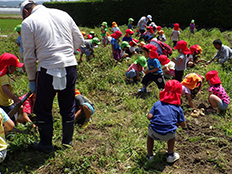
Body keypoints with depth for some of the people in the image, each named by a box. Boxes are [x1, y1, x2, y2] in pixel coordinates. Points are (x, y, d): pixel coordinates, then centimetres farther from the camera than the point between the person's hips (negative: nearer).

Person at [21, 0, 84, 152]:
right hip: (70, 65, 4)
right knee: (68, 107, 18)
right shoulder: (63, 14, 11)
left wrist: (32, 79, 11)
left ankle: (46, 145, 27)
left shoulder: (28, 22, -1)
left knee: (43, 109, 14)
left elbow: (29, 56, 0)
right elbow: (79, 40, 13)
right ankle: (67, 141, 34)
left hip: (48, 69, -4)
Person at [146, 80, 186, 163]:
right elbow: (183, 124, 8)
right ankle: (170, 155, 41)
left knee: (150, 134, 38)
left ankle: (150, 155, 41)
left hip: (155, 133, 0)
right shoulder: (178, 108, 8)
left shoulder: (157, 104, 8)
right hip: (168, 135, 0)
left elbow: (149, 117, -1)